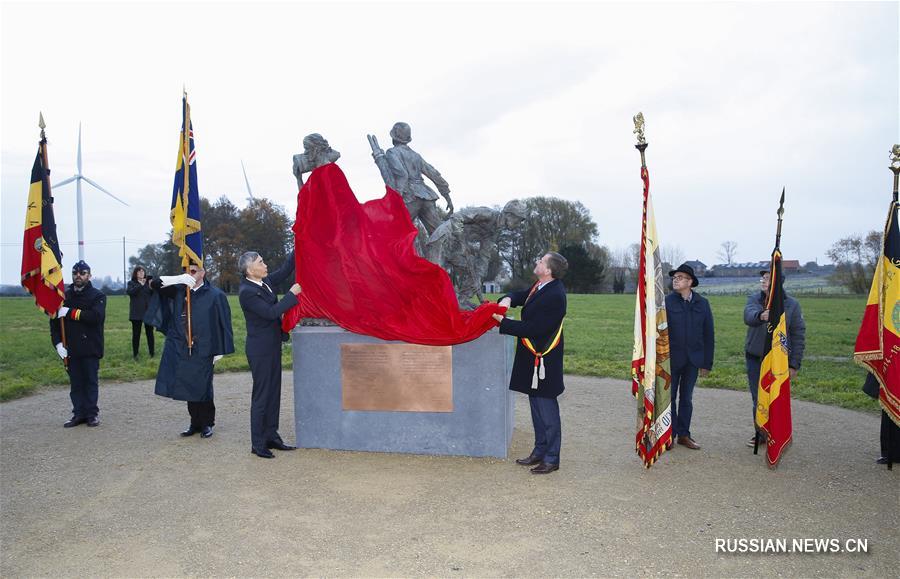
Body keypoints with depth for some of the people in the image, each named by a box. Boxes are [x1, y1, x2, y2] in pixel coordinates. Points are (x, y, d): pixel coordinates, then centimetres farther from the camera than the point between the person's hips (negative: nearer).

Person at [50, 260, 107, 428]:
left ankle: (92, 414, 13)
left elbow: (96, 316, -20)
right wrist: (58, 342, -4)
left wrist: (71, 312, -18)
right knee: (75, 383, 9)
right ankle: (79, 413, 17)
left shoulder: (98, 296, -2)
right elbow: (55, 320, 8)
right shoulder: (65, 296, 10)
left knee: (91, 381, 4)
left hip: (91, 348, -4)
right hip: (71, 348, 4)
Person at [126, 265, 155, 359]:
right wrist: (140, 285, -22)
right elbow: (129, 292, -14)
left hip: (148, 312, 1)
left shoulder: (148, 282, 10)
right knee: (136, 334, 1)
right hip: (136, 313, -1)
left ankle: (151, 353, 8)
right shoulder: (131, 283, 6)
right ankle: (135, 354, 8)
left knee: (150, 333, 2)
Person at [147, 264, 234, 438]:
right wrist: (178, 279, -24)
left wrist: (219, 350, -6)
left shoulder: (215, 295, -5)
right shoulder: (179, 290, 5)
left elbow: (223, 323, -4)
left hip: (202, 350, -4)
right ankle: (195, 422, 23)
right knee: (189, 387, 10)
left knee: (202, 387, 3)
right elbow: (155, 284, -6)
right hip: (181, 348, 4)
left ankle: (207, 423, 19)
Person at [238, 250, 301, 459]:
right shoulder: (247, 292, -19)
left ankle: (271, 436, 25)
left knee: (273, 392, 14)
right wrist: (292, 294, -19)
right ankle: (257, 444, 10)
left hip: (272, 346, 9)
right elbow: (271, 312, -23)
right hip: (260, 349, -9)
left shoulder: (265, 281, 5)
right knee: (261, 396, -1)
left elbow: (284, 270, 15)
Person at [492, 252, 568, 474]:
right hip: (533, 358, 10)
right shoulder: (541, 286, 5)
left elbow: (532, 329, -25)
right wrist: (507, 299, -8)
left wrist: (503, 322, -19)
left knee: (547, 410, 2)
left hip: (543, 362, -10)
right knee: (537, 406, 18)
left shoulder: (554, 296, -24)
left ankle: (551, 459, 15)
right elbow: (522, 295, 16)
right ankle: (539, 452, 32)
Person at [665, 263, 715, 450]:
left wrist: (707, 363, 3)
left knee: (686, 398, 12)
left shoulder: (702, 303, 2)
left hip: (693, 359, 2)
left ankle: (684, 435, 22)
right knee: (669, 397, 6)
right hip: (672, 358, -2)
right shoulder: (667, 302, -5)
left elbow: (709, 335, 4)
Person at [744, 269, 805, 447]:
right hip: (755, 357, 2)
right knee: (758, 399, 10)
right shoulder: (754, 299, 1)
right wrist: (760, 315, -46)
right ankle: (760, 433, 24)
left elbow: (798, 336, -1)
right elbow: (748, 314, -22)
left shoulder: (791, 304, -3)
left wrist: (794, 364, -5)